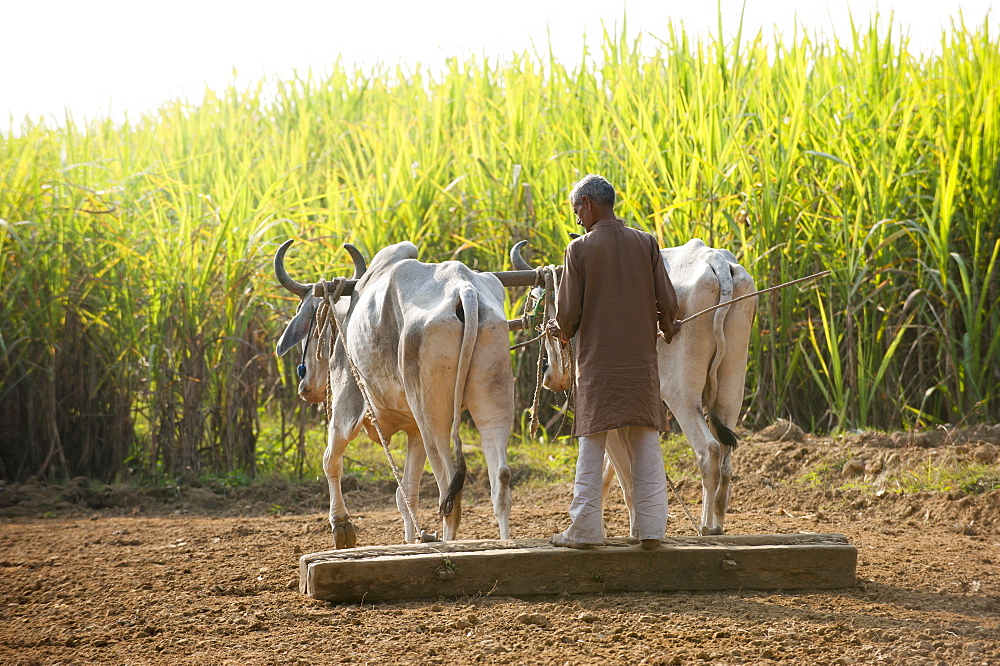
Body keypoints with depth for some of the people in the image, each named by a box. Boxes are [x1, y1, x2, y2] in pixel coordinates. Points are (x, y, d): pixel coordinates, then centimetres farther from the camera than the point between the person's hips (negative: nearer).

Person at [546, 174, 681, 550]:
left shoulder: (580, 249, -6)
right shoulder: (646, 244, 1)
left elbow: (569, 311, -6)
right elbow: (668, 302, 0)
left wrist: (562, 332, 16)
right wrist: (667, 328, 22)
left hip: (596, 360, -2)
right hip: (642, 360, 2)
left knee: (591, 446, 4)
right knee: (646, 445, 7)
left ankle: (585, 529, 4)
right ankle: (650, 528, 4)